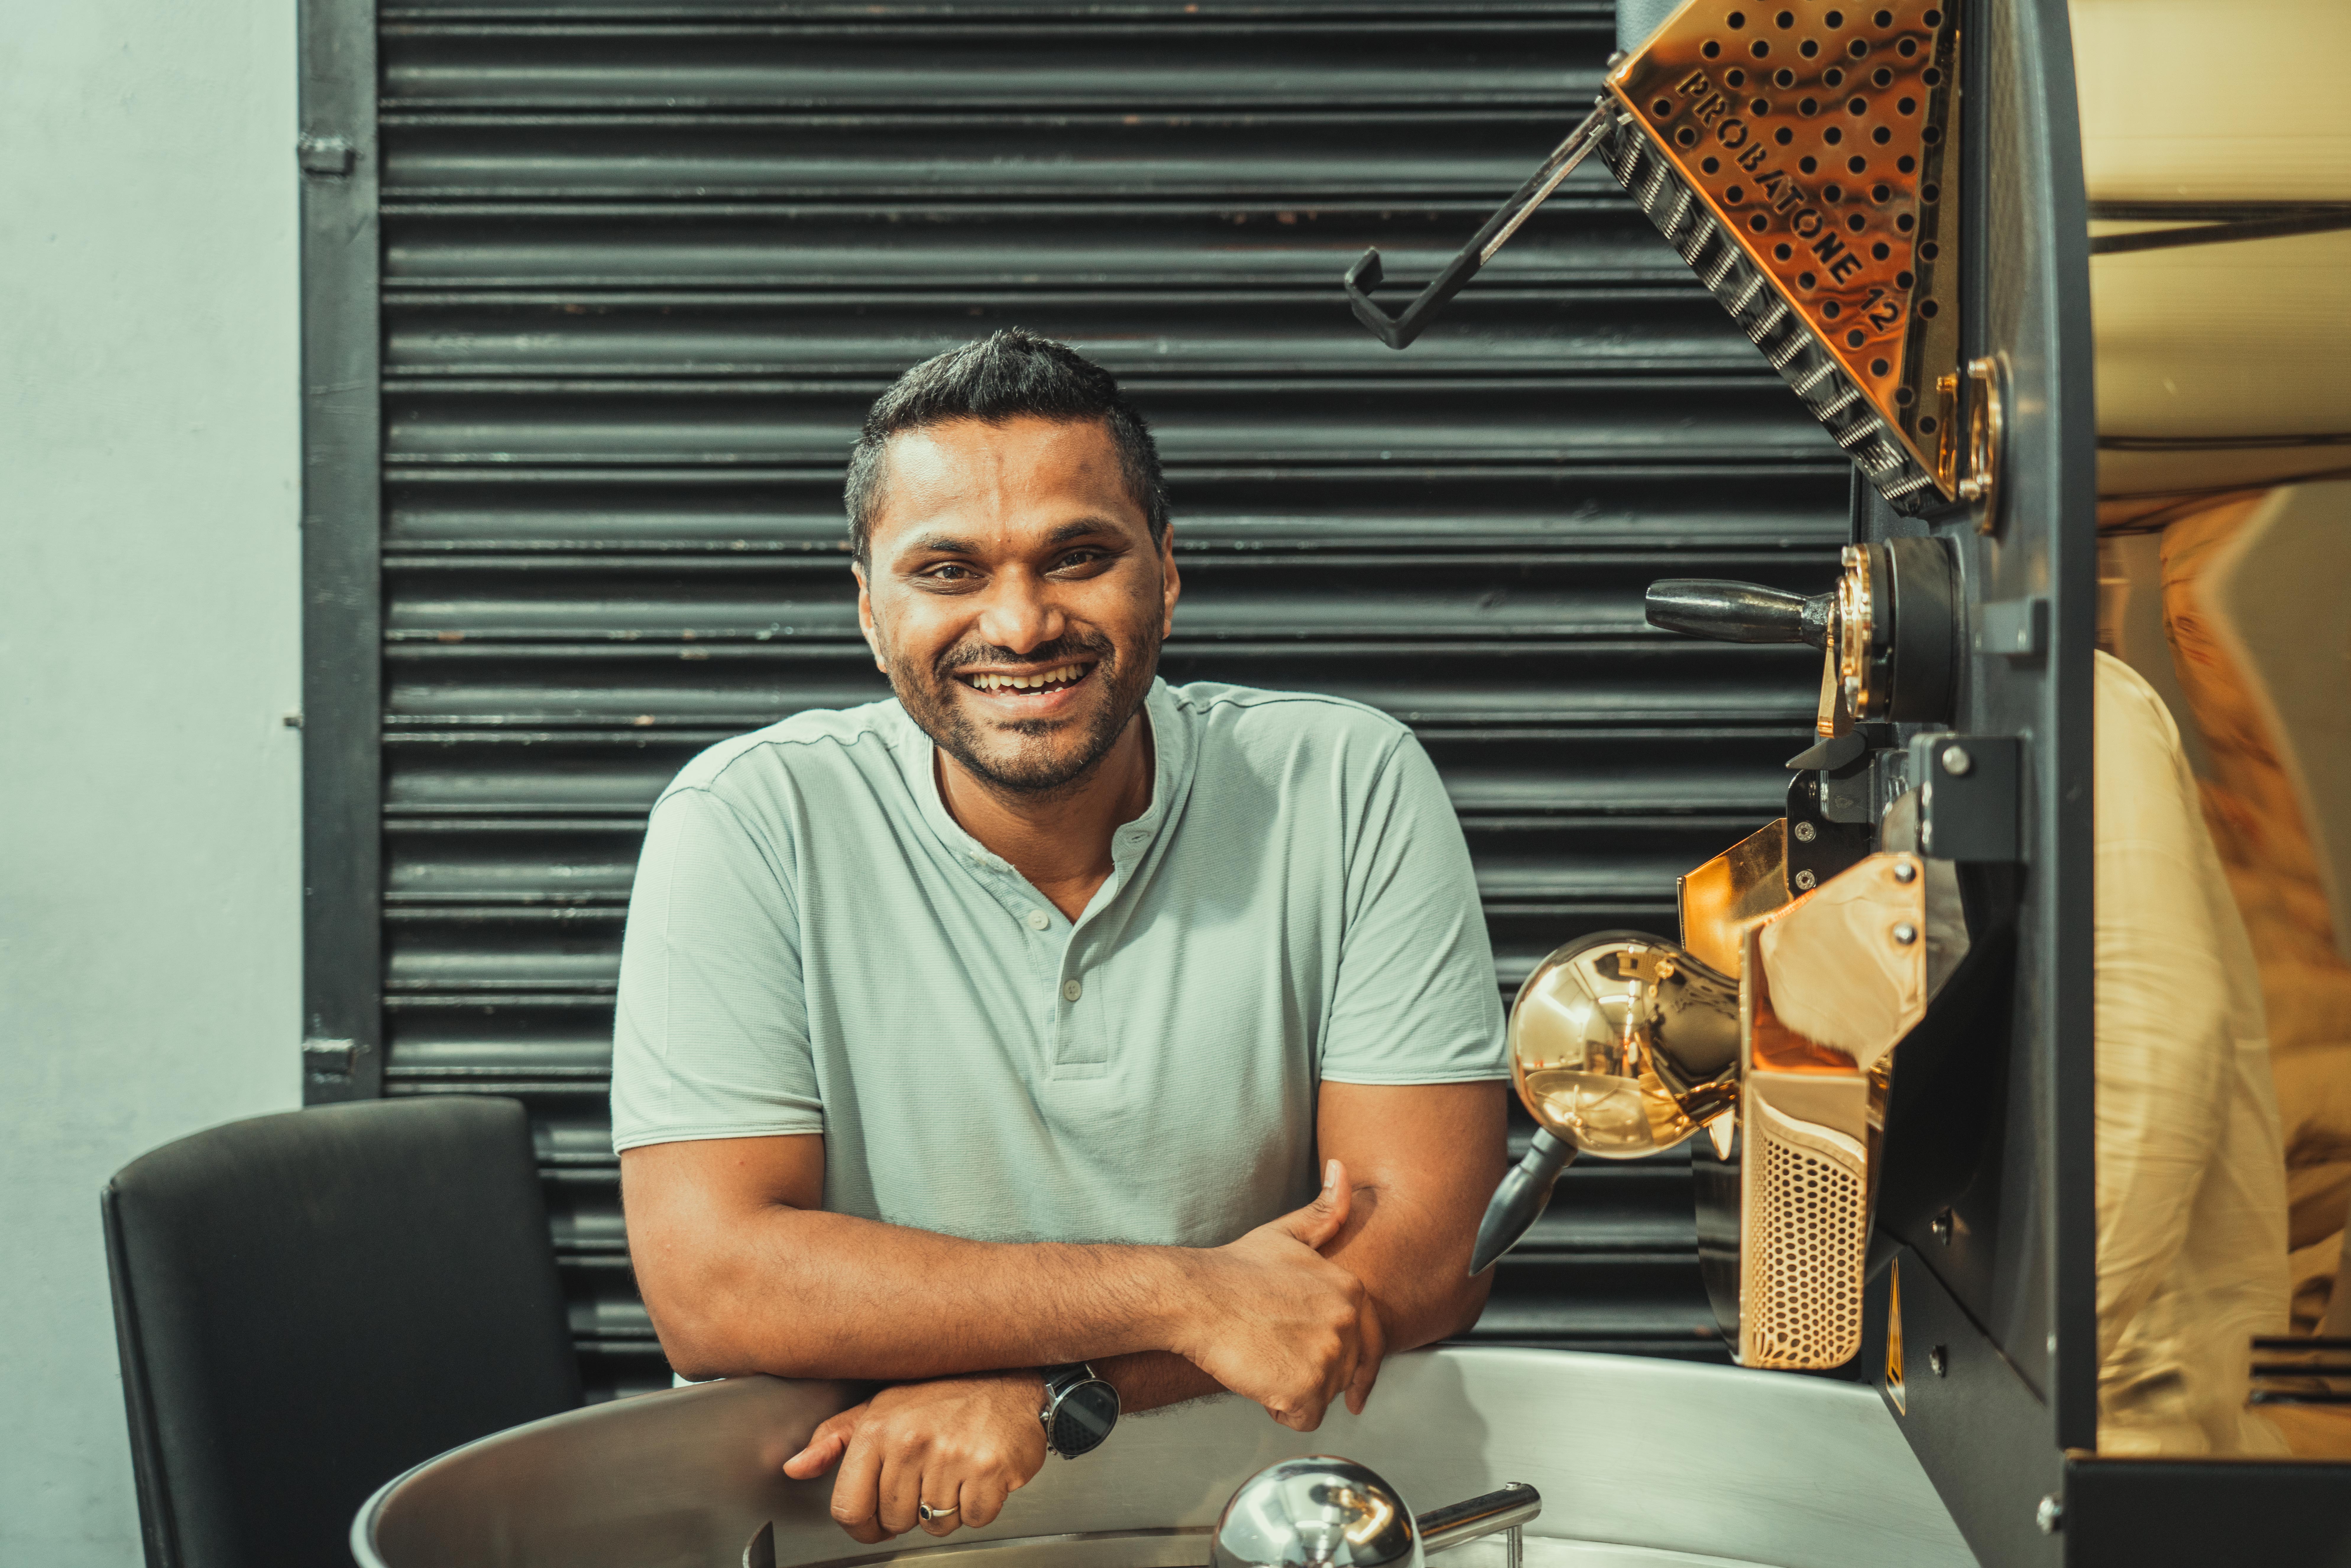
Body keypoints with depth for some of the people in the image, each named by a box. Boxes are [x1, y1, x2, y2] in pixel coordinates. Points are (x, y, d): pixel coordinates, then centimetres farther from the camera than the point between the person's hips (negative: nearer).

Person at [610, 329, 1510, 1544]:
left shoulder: (1351, 791, -4)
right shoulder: (749, 826, -6)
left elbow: (1430, 1242, -7)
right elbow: (711, 1282, -13)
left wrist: (1043, 1398, -19)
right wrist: (1185, 1295, -19)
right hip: (840, 1526, -1)